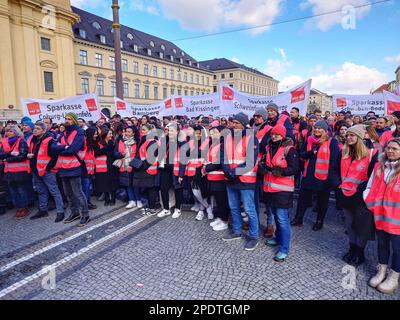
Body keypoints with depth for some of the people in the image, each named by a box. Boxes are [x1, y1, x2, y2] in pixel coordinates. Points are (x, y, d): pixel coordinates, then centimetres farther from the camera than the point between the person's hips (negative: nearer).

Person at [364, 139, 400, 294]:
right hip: (379, 212, 4)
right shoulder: (379, 166, 7)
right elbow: (370, 187, 14)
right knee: (382, 243, 17)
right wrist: (367, 200, -1)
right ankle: (382, 271, 34)